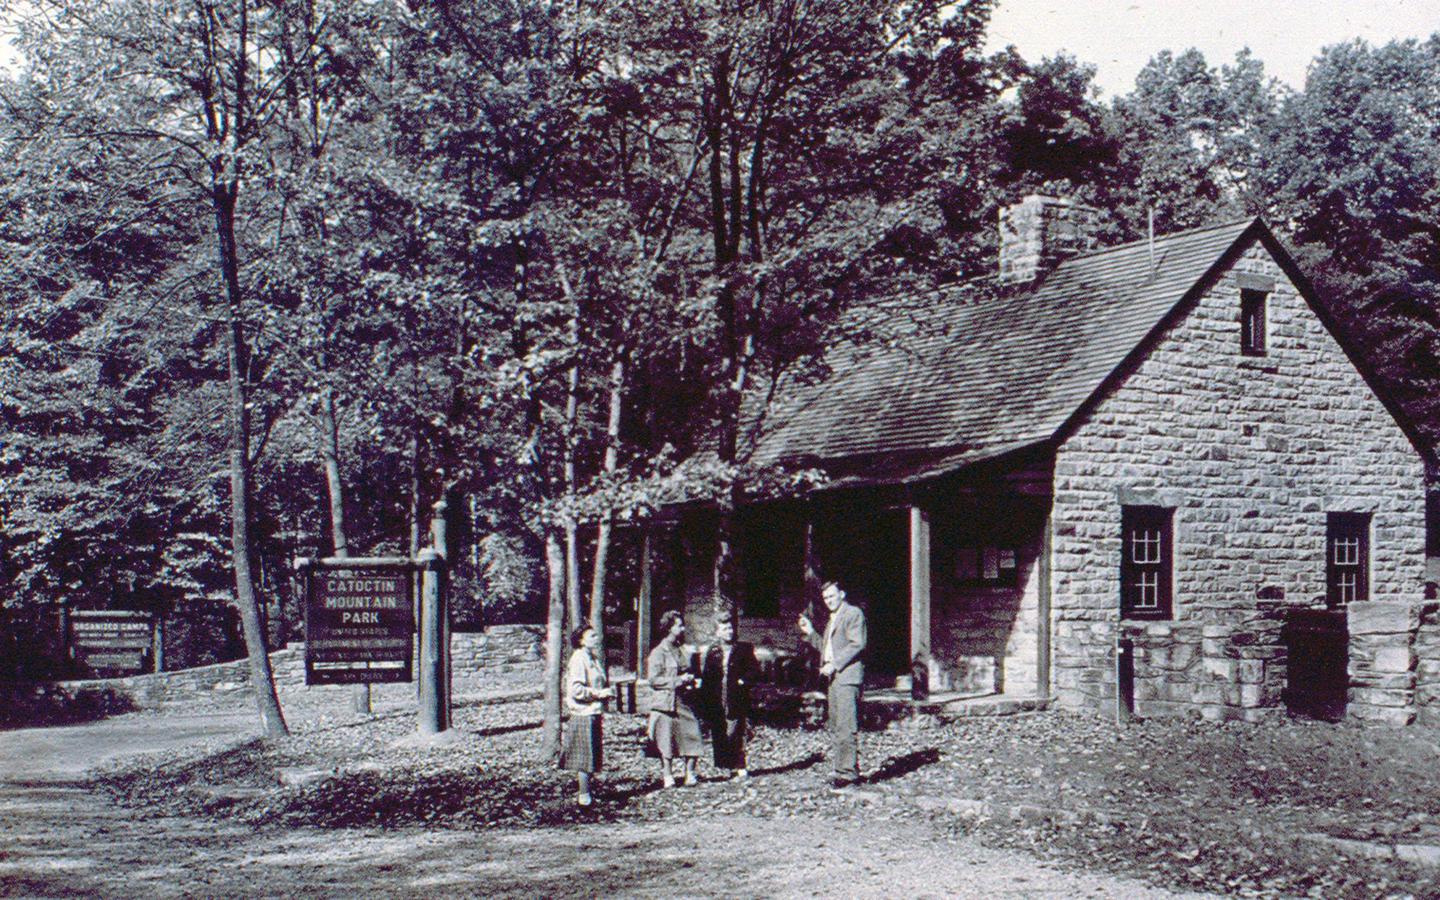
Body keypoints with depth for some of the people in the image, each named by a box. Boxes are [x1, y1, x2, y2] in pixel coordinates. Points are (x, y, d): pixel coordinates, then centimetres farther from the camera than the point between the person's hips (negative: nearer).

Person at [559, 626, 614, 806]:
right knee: (585, 757, -5)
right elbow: (575, 689, -21)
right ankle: (583, 796, -1)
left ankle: (581, 791, 21)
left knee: (593, 756, 13)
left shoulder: (594, 659, 16)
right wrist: (599, 693, -18)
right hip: (582, 715, -9)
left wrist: (606, 692, 11)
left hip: (593, 713, 9)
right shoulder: (578, 659, -13)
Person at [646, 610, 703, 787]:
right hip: (666, 703, -6)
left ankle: (690, 774, 5)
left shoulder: (680, 650, 17)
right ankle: (667, 776, 7)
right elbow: (654, 680, -11)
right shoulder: (658, 652, -4)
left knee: (692, 736, -3)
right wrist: (679, 680, -15)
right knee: (666, 742, -2)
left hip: (684, 701, 6)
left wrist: (690, 680, 7)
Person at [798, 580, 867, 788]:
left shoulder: (853, 613, -3)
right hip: (833, 678, 10)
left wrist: (835, 665, -17)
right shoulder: (832, 619, 25)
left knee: (846, 728, -13)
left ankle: (848, 772, -14)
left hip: (847, 677, -10)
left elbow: (857, 644, -14)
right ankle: (840, 770, 13)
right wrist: (810, 632, 17)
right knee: (835, 729, 9)